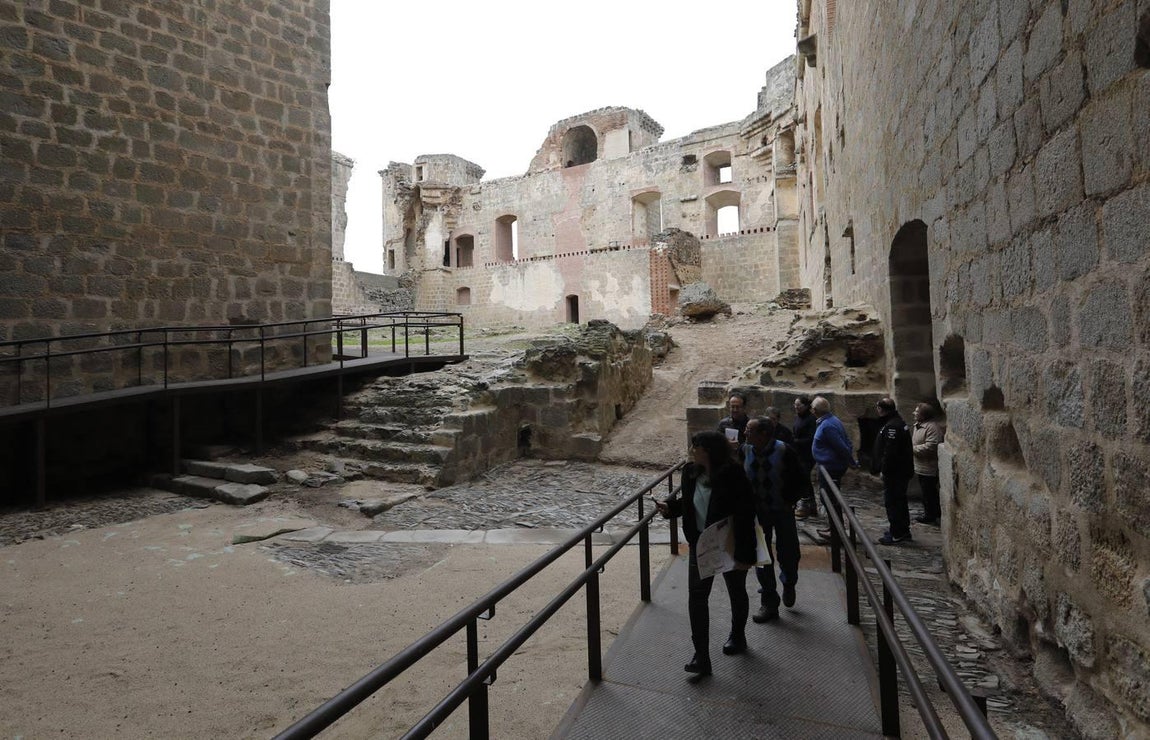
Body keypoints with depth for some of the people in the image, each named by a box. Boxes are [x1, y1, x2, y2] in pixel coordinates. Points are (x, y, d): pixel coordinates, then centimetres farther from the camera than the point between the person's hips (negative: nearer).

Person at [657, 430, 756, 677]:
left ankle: (737, 636, 47)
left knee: (736, 592, 20)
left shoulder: (733, 476, -23)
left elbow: (745, 517, -21)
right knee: (696, 596, -2)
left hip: (730, 546, -4)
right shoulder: (691, 472, -5)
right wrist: (670, 507, -8)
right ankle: (701, 657, 5)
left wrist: (745, 555, -20)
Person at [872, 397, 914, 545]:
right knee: (900, 501, 19)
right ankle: (904, 531, 29)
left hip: (894, 472, -11)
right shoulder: (900, 423, 14)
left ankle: (897, 534, 2)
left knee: (892, 502, -3)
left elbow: (890, 451, -26)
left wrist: (883, 469, -17)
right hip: (902, 470, 11)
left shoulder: (891, 426, -21)